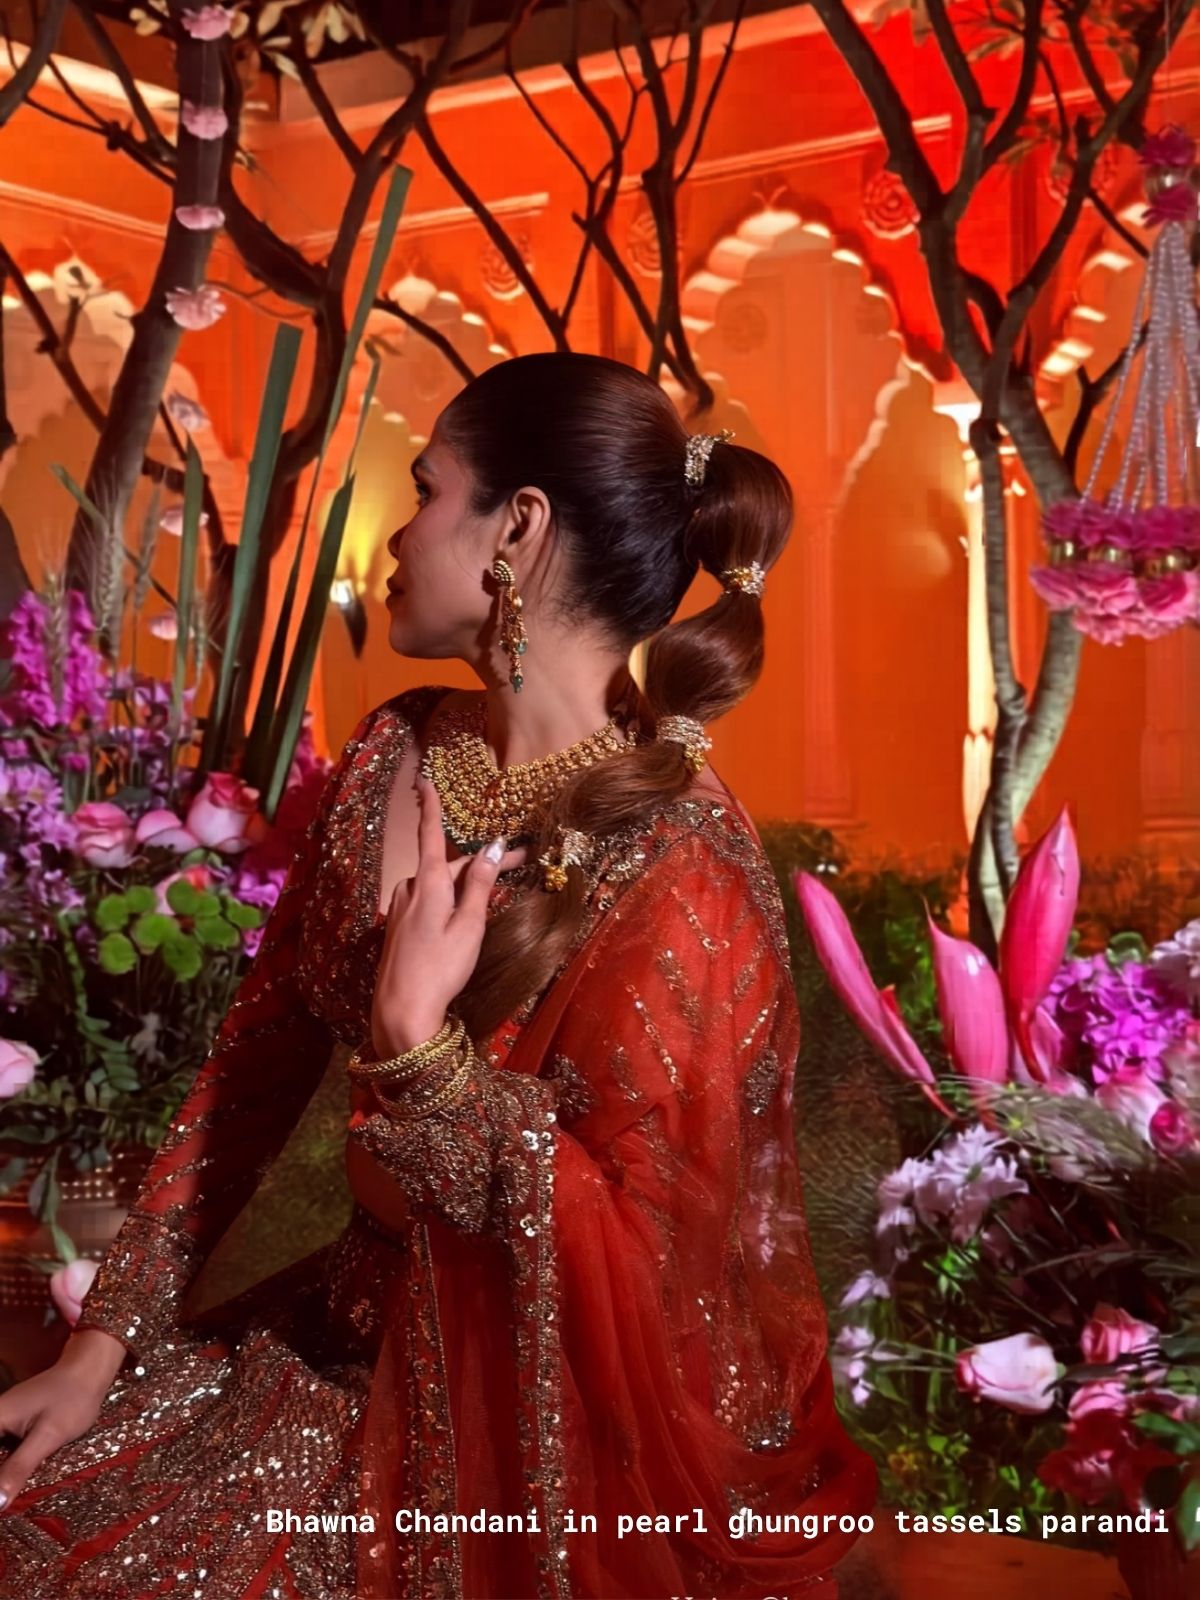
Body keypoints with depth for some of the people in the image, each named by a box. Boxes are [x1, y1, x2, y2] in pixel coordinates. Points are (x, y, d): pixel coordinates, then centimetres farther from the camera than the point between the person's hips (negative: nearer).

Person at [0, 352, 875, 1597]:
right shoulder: (394, 753, -1)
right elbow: (257, 1053, 4)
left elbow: (638, 1252, -24)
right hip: (363, 1326, 6)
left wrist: (414, 1034, -27)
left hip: (563, 1429, -6)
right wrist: (109, 1336, 2)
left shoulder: (674, 870, -23)